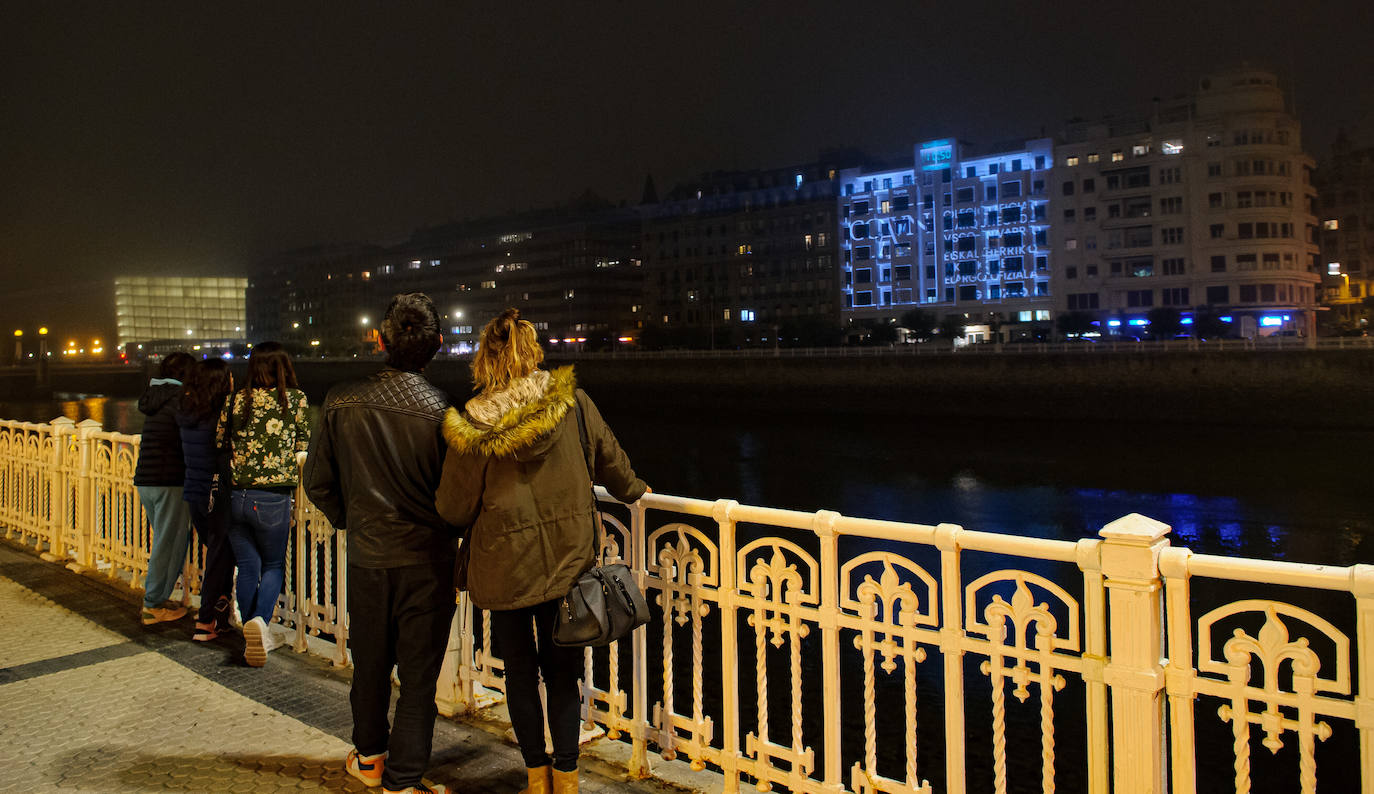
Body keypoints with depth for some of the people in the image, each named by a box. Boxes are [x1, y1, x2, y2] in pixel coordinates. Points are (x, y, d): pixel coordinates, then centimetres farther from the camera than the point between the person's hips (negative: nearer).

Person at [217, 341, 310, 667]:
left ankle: (255, 639, 20)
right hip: (274, 498, -3)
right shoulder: (295, 399, -3)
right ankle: (260, 619, -14)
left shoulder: (235, 400, 5)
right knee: (274, 565, 12)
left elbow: (219, 445, 9)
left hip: (236, 496, 3)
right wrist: (294, 490, 15)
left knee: (247, 567, 14)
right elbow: (303, 446, 2)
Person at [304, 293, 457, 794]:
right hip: (427, 562, -3)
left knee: (370, 664, 21)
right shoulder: (443, 412, -17)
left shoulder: (342, 402, -8)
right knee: (418, 675, 9)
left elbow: (317, 482, 1)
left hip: (367, 558, 3)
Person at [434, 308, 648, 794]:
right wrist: (633, 491, 25)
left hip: (506, 566, -1)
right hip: (567, 562, 2)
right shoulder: (572, 401, -9)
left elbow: (454, 509, -7)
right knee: (562, 672, 14)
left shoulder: (474, 425, -14)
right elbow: (611, 460, 5)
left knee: (520, 672, 16)